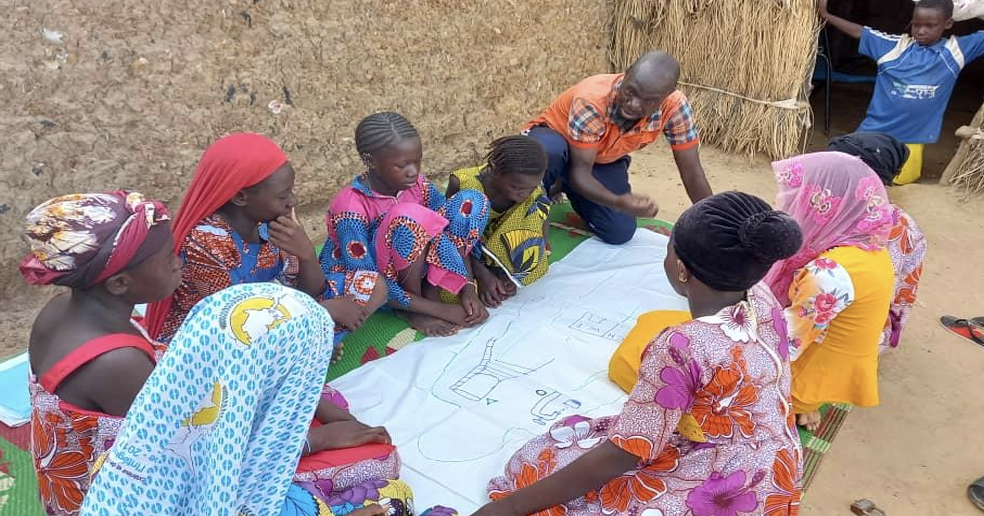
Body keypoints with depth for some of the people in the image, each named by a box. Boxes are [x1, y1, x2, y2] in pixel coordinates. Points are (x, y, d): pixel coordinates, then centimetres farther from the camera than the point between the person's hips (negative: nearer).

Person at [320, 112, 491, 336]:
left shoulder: (417, 184, -10)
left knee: (472, 201, -10)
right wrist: (439, 310, -28)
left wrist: (468, 289, -15)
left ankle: (431, 292, -12)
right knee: (409, 217, -36)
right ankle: (419, 308, -14)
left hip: (410, 271, 6)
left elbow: (454, 227, -3)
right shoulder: (352, 207, -27)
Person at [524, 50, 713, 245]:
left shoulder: (674, 106, -27)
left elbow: (692, 173, -18)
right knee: (551, 152, -41)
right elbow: (580, 171, -35)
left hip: (604, 160, 5)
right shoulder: (592, 101, -39)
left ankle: (567, 186, 17)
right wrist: (618, 202, -53)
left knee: (620, 233, -12)